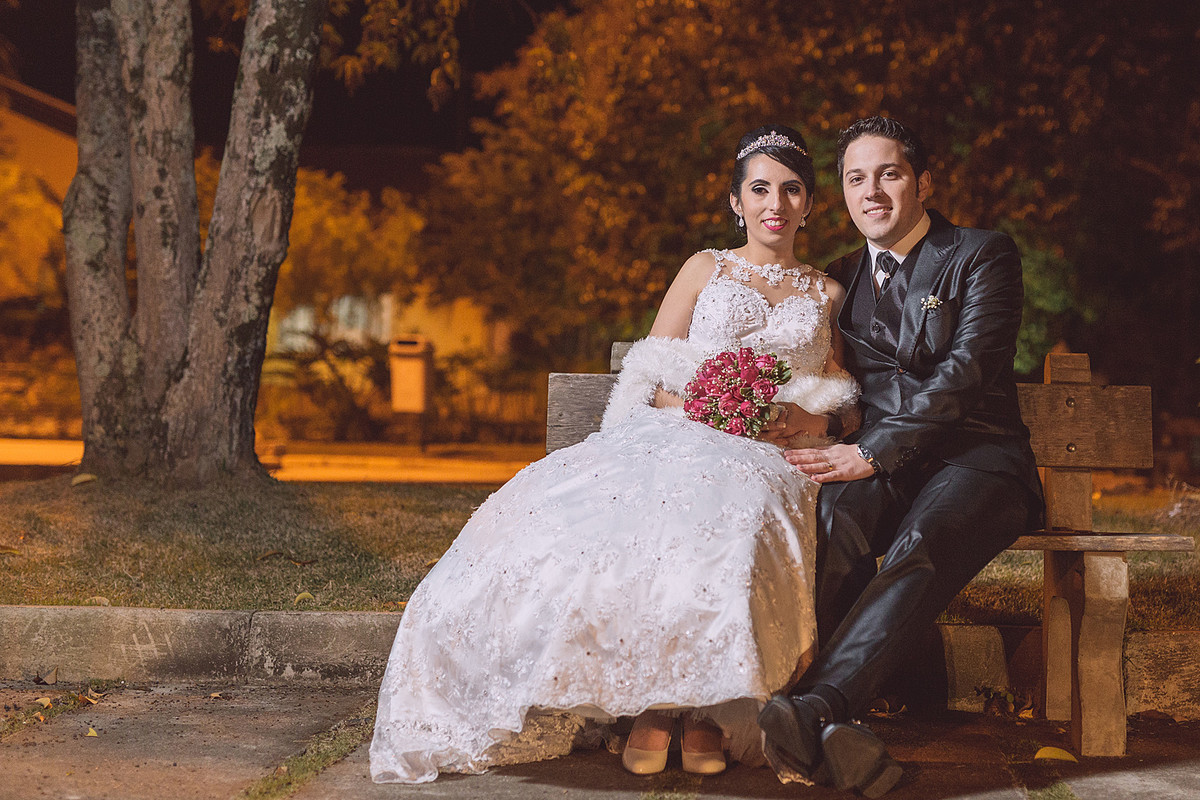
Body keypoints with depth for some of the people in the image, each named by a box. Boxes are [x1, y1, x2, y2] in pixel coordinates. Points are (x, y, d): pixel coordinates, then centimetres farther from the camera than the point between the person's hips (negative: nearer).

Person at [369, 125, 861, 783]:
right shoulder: (705, 269, 20)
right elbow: (649, 374, 10)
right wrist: (693, 405, -10)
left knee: (729, 514, -40)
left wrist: (816, 420, -6)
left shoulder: (828, 296, 22)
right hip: (678, 435, 0)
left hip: (772, 459, 0)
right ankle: (652, 701, -32)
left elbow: (850, 405, 17)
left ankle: (700, 708, -32)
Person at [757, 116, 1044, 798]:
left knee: (923, 542, -37)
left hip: (977, 458, -3)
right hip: (883, 463, 3)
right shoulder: (841, 279, 22)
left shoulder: (984, 256, 4)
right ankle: (833, 738, -46)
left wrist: (873, 452, -20)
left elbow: (966, 370, -10)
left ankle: (815, 705, -52)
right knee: (834, 518, -34)